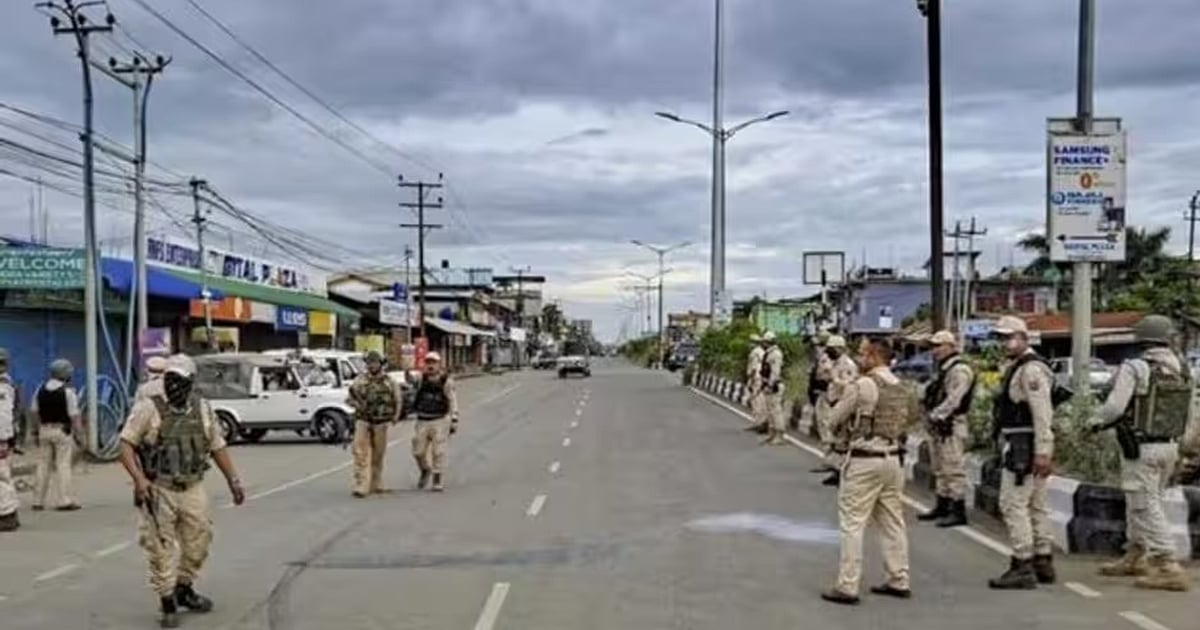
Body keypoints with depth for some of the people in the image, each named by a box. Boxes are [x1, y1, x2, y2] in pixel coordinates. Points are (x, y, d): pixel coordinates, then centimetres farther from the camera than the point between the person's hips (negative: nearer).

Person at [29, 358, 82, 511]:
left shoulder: (41, 389, 6)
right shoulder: (68, 391, -11)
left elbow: (34, 412, 10)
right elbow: (74, 416, -14)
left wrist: (36, 432, 18)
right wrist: (80, 434, -9)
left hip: (44, 430, 5)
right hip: (62, 430, -5)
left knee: (43, 464, 11)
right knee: (63, 464, -3)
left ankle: (38, 501, 15)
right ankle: (65, 501, -6)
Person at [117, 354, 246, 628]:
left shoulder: (202, 409, 5)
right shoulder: (148, 408, -9)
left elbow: (217, 446, 14)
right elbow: (126, 444, -12)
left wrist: (233, 480, 11)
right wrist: (138, 478, -23)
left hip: (193, 490, 4)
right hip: (158, 491, -4)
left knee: (198, 543, 11)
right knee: (160, 549, 0)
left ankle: (184, 589, 33)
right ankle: (167, 603, 12)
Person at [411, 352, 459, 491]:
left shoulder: (446, 381, -6)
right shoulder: (422, 379, 5)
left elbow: (453, 402, -5)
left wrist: (454, 421, -7)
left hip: (440, 421, -3)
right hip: (422, 421, 3)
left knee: (438, 452, -3)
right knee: (418, 451, 7)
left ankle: (437, 481, 7)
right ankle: (425, 470, 36)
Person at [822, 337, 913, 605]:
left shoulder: (862, 386, -14)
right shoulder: (900, 387, 9)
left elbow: (835, 419, -6)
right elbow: (910, 417, 17)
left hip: (864, 460, -7)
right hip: (893, 458, 7)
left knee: (852, 523, -2)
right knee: (892, 521, 14)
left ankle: (847, 587, 0)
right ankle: (899, 581, 21)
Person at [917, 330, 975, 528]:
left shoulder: (960, 370, -13)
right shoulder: (943, 370, 18)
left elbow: (953, 400, -21)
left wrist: (935, 415, -18)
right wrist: (929, 416, 5)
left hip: (951, 426, -10)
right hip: (938, 426, 10)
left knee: (954, 469, -8)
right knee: (940, 470, 16)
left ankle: (959, 511, -6)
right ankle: (943, 506, 26)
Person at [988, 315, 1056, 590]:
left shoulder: (1031, 369, -16)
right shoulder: (1017, 368, 18)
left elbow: (1042, 413, -23)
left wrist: (1043, 452, -26)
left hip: (1024, 448, -11)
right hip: (1024, 447, 11)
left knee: (1013, 503, -9)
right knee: (1036, 505, 15)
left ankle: (1022, 567, -7)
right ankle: (1043, 562, 22)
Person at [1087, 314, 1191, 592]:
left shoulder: (1134, 369, -16)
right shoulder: (1181, 369, 3)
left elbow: (1114, 407, -18)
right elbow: (1185, 410, 9)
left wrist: (1095, 422, 1)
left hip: (1141, 448, -7)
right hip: (1169, 446, 7)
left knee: (1146, 508, -3)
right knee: (1140, 503, 21)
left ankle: (1169, 568, -6)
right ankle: (1135, 557, 34)